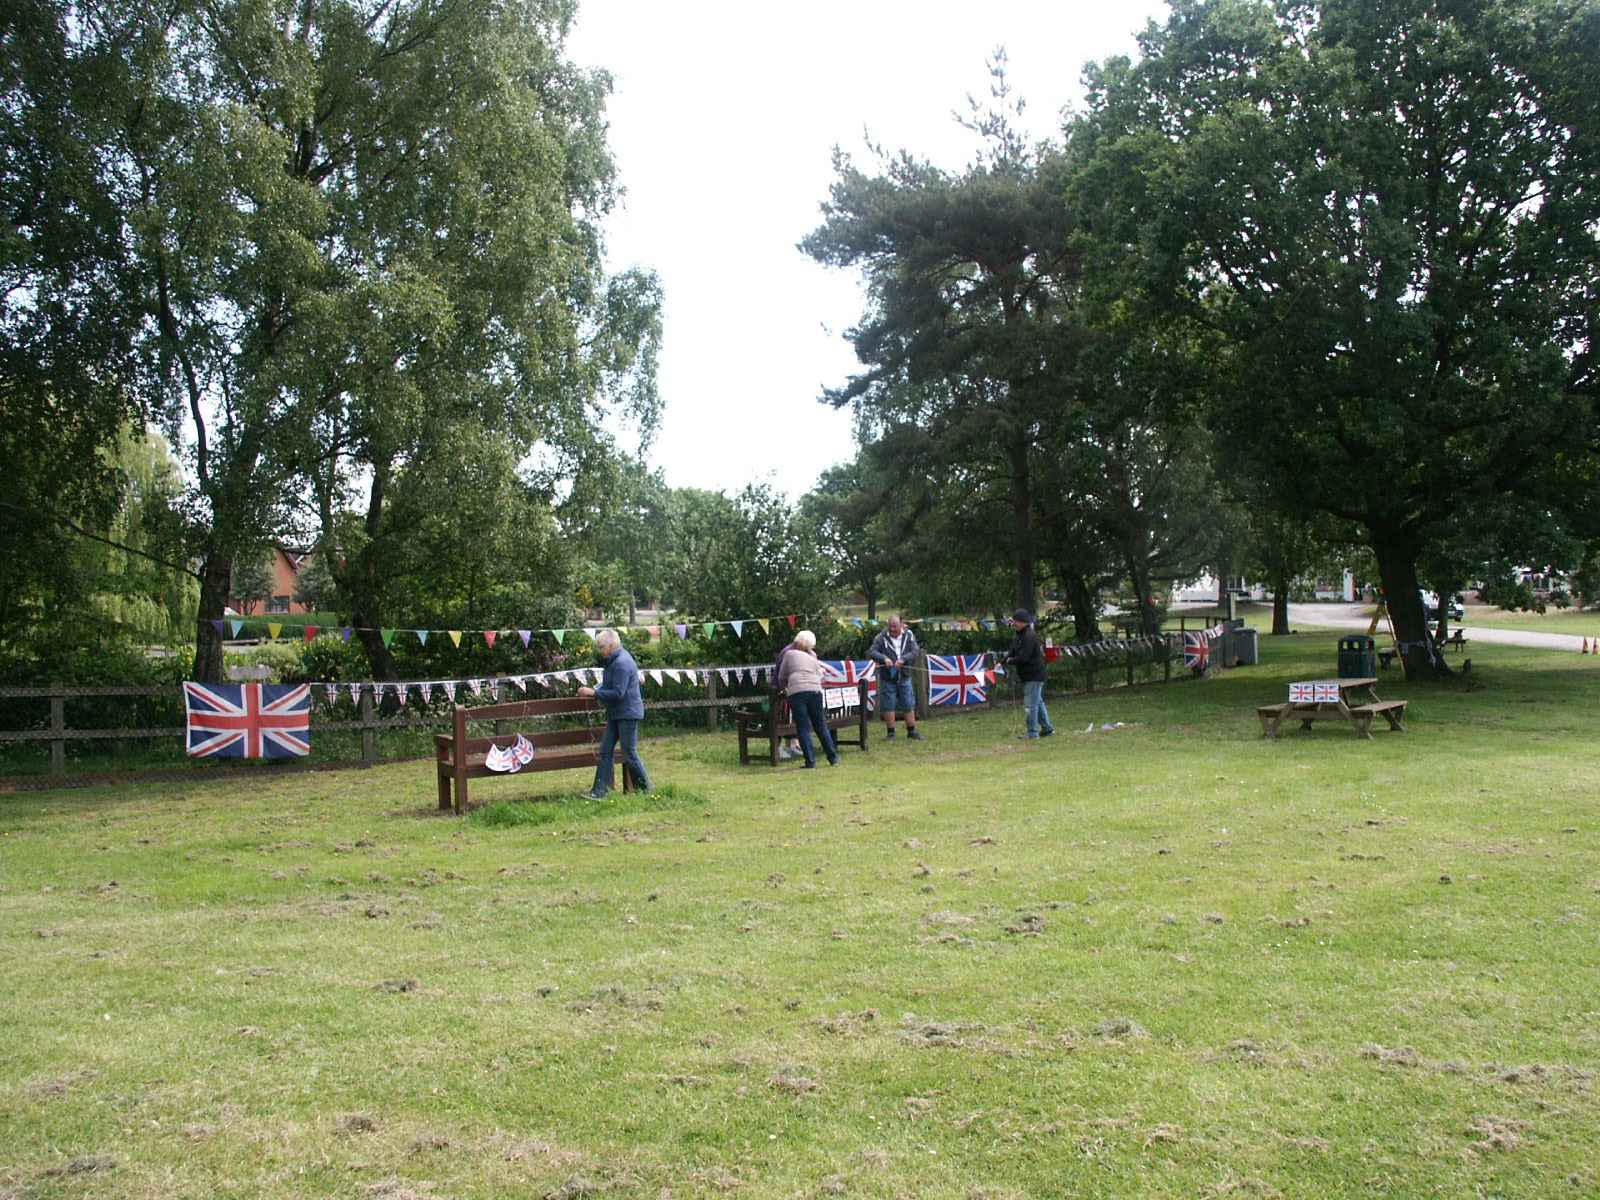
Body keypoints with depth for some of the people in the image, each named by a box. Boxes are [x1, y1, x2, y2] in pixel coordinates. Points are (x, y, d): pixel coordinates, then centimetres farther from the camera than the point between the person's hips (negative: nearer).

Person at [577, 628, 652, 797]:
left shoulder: (621, 663, -21)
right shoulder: (614, 660, 11)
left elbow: (618, 693, -25)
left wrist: (593, 692, -21)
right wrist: (593, 690, 4)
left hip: (627, 714, -10)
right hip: (616, 714, 10)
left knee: (629, 754, -1)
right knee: (605, 751, 6)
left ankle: (645, 789, 14)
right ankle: (599, 791, 7)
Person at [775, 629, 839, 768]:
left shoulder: (789, 654, 17)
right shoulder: (813, 658, 25)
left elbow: (781, 677, 20)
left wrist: (784, 689, 37)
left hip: (796, 692, -3)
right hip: (815, 691, 3)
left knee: (803, 728, 1)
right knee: (821, 726, 12)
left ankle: (810, 761, -3)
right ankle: (833, 758, 14)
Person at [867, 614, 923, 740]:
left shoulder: (909, 636, 1)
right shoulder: (881, 637, -4)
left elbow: (915, 652, -10)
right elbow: (871, 652, -13)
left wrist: (903, 660, -26)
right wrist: (884, 658, -31)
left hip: (904, 677, 2)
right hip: (887, 678, -2)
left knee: (909, 705, 7)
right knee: (888, 706, 1)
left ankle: (912, 731, 19)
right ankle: (890, 733, 13)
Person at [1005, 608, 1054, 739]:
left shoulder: (1029, 636, -20)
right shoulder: (1019, 636, 12)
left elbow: (1023, 657, -26)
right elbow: (1012, 651, 9)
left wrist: (1010, 660, -10)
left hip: (1034, 675, -10)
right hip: (1028, 675, 10)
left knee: (1031, 704, -6)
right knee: (1038, 702, 18)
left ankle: (1032, 732, -1)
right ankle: (1047, 728, 27)